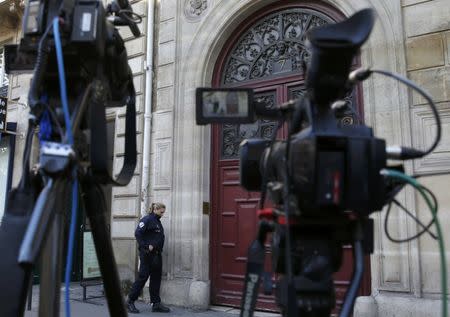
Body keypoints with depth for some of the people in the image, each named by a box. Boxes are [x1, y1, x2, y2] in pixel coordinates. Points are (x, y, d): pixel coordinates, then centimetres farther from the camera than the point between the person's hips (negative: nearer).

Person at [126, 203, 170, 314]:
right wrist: (146, 246, -20)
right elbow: (138, 233, -18)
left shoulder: (158, 222, 16)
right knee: (143, 276, -3)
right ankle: (130, 301, 10)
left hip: (156, 254, 8)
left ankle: (156, 304, 15)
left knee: (156, 278, 9)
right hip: (147, 254, -8)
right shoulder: (147, 219, -9)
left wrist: (156, 248, 8)